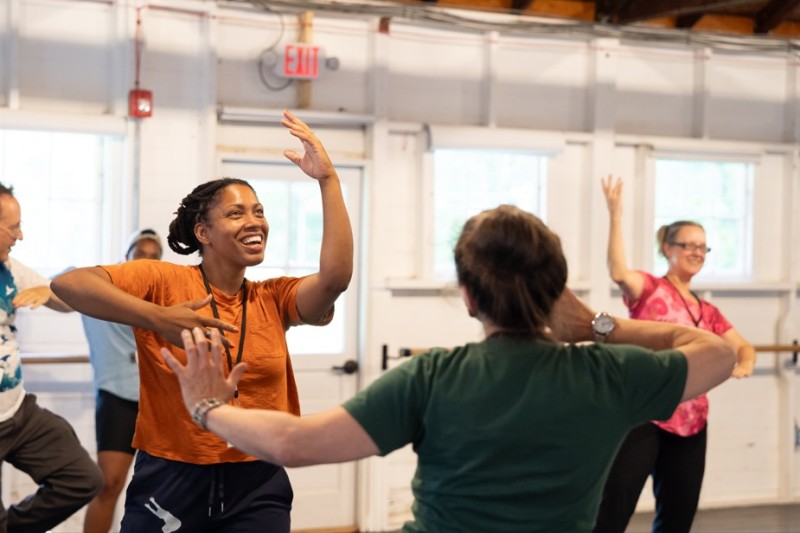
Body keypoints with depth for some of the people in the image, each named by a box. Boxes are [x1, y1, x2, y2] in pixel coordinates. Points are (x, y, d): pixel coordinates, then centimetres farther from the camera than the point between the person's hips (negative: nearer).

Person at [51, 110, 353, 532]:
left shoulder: (273, 299, 5)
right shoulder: (163, 281, -6)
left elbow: (335, 277, -13)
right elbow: (67, 285, -17)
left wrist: (327, 179, -13)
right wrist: (157, 318, -29)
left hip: (258, 485, 3)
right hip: (170, 481, -2)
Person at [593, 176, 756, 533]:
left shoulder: (707, 312, 16)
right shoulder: (649, 288, -1)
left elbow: (743, 347, 19)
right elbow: (619, 273, -22)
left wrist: (744, 365, -5)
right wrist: (615, 213, -27)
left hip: (690, 424, 7)